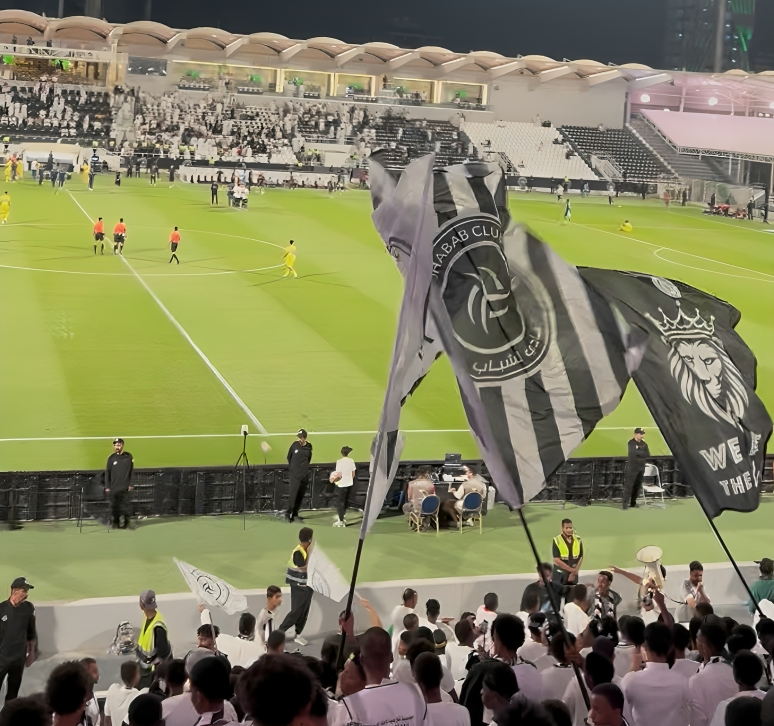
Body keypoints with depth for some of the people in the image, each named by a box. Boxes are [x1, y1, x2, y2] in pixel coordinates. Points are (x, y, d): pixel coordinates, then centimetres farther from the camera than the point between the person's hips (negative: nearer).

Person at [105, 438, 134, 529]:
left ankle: (125, 522, 7)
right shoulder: (111, 458, 3)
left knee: (123, 505, -2)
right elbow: (107, 473, 5)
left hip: (125, 487, -1)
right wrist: (107, 487, 0)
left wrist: (131, 484, 0)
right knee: (114, 506, 3)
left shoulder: (128, 456, 2)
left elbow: (132, 471, 5)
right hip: (113, 487, 1)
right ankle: (115, 523, 12)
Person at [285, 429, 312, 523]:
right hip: (294, 474, -3)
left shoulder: (309, 447, -1)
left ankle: (295, 514, 15)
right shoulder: (295, 445, -7)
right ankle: (288, 514, -6)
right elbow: (289, 457, 7)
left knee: (300, 496, 6)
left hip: (304, 475, 3)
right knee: (293, 494, -11)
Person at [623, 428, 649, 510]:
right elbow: (635, 453, -25)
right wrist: (643, 453, -9)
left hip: (641, 468, 6)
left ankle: (633, 502, 17)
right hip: (632, 468, -6)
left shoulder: (643, 443, 9)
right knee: (629, 485, -8)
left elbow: (648, 455, 1)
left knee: (637, 486, 9)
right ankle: (625, 503, -7)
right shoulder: (631, 443, -10)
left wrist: (639, 454, -12)